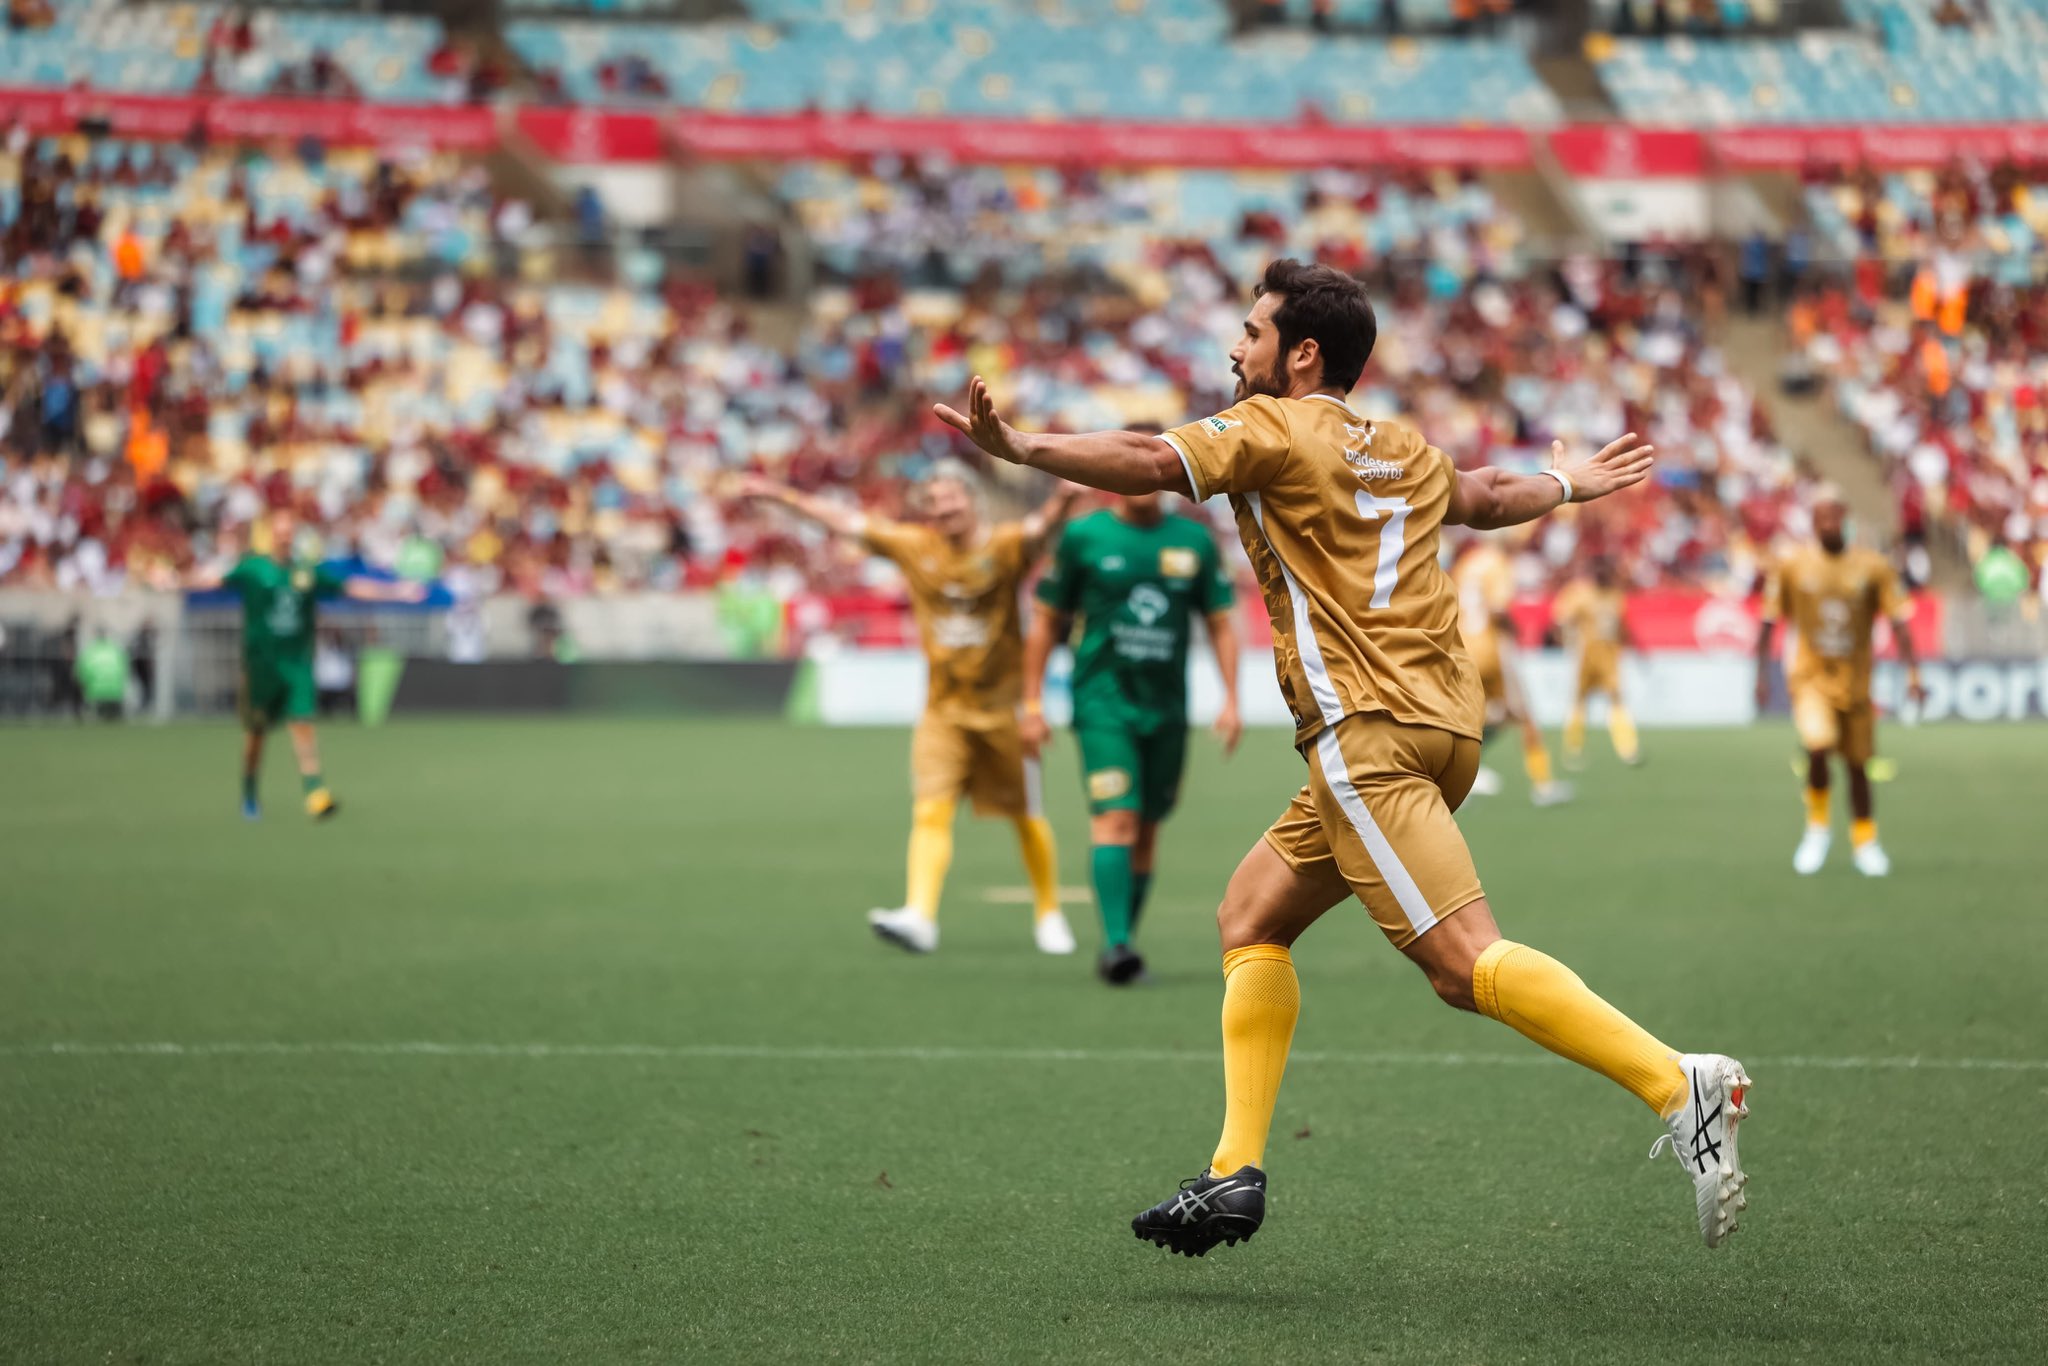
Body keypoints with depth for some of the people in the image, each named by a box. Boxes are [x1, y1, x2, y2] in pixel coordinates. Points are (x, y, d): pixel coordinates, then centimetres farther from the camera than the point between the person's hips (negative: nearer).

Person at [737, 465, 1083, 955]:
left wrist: (1063, 502, -49)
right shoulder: (914, 546, 4)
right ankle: (919, 916, -24)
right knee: (931, 810, -14)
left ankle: (1048, 914, 25)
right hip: (943, 708, 2)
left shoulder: (1006, 545, -6)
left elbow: (1041, 528, -26)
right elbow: (844, 521, 9)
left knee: (1027, 817, 8)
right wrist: (780, 494, 10)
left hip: (1003, 707, -2)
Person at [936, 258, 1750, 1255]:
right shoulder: (1402, 450, 22)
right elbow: (1487, 498, 41)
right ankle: (1236, 1174, 10)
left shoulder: (1273, 430, 0)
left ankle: (1677, 1082, -28)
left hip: (1369, 733, -9)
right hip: (1440, 722, 9)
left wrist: (1019, 447, -8)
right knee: (1250, 917, 14)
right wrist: (1567, 483, 60)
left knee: (1463, 961, -17)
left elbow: (1152, 464, -14)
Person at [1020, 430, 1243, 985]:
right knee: (1117, 817, -18)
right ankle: (1115, 944, -23)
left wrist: (1231, 700, 1)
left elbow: (1221, 623, 11)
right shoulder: (1084, 536, -1)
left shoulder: (1194, 540, 6)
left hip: (1166, 706, 4)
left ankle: (1121, 946, 17)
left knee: (1147, 828, 7)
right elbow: (1046, 621, 5)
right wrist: (1032, 703, 2)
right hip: (1103, 700, -3)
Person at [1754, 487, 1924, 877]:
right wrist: (1762, 675, -1)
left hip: (1855, 681, 2)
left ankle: (1864, 841, 28)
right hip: (1811, 678, -2)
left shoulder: (1873, 567, -4)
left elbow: (1897, 621, -3)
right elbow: (1769, 624, 3)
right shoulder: (1791, 567, -4)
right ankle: (1817, 827, -1)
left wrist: (1913, 673, -11)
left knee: (1858, 764, 10)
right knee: (1818, 747, -23)